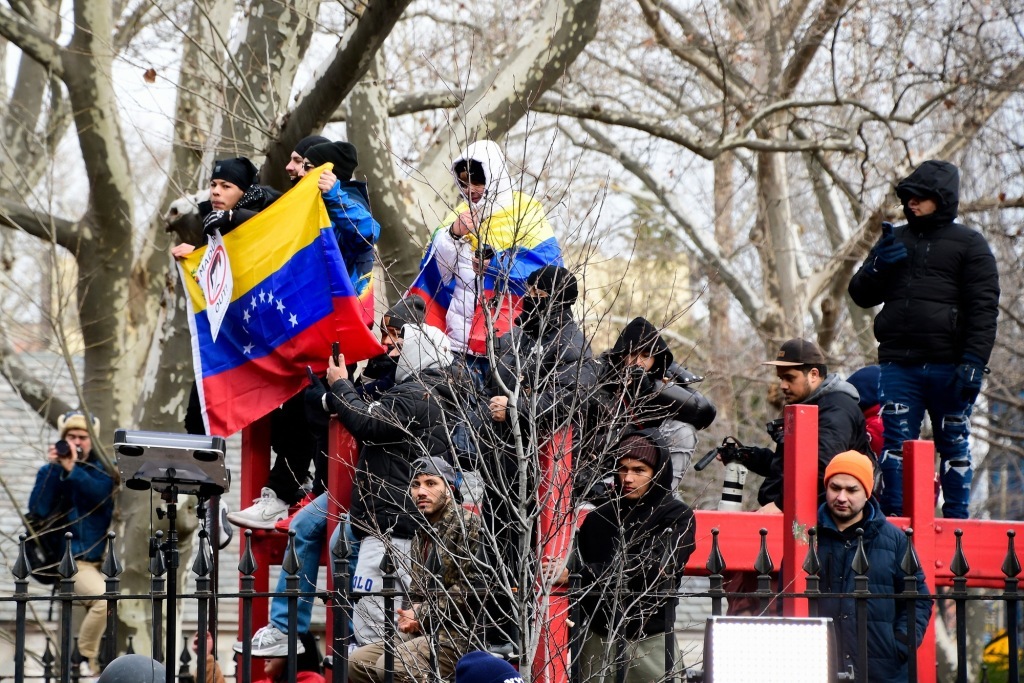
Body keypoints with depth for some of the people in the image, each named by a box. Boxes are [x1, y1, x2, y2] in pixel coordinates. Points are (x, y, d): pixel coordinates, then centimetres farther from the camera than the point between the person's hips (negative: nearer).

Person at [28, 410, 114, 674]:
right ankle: (83, 658, -11)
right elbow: (38, 510, -13)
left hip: (103, 557, 4)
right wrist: (52, 468, -18)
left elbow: (101, 495, -14)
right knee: (106, 598, -28)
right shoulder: (51, 470, 3)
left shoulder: (102, 470, 8)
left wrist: (73, 469, -24)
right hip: (72, 560, -4)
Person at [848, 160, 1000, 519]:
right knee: (896, 443, -2)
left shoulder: (969, 244, 5)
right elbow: (861, 295, 17)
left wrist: (973, 362, -12)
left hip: (948, 366, -3)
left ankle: (956, 520, 6)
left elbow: (983, 310, -2)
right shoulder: (895, 240, 18)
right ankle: (894, 518, -1)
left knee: (954, 445, 3)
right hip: (898, 365, 3)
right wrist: (878, 266, -4)